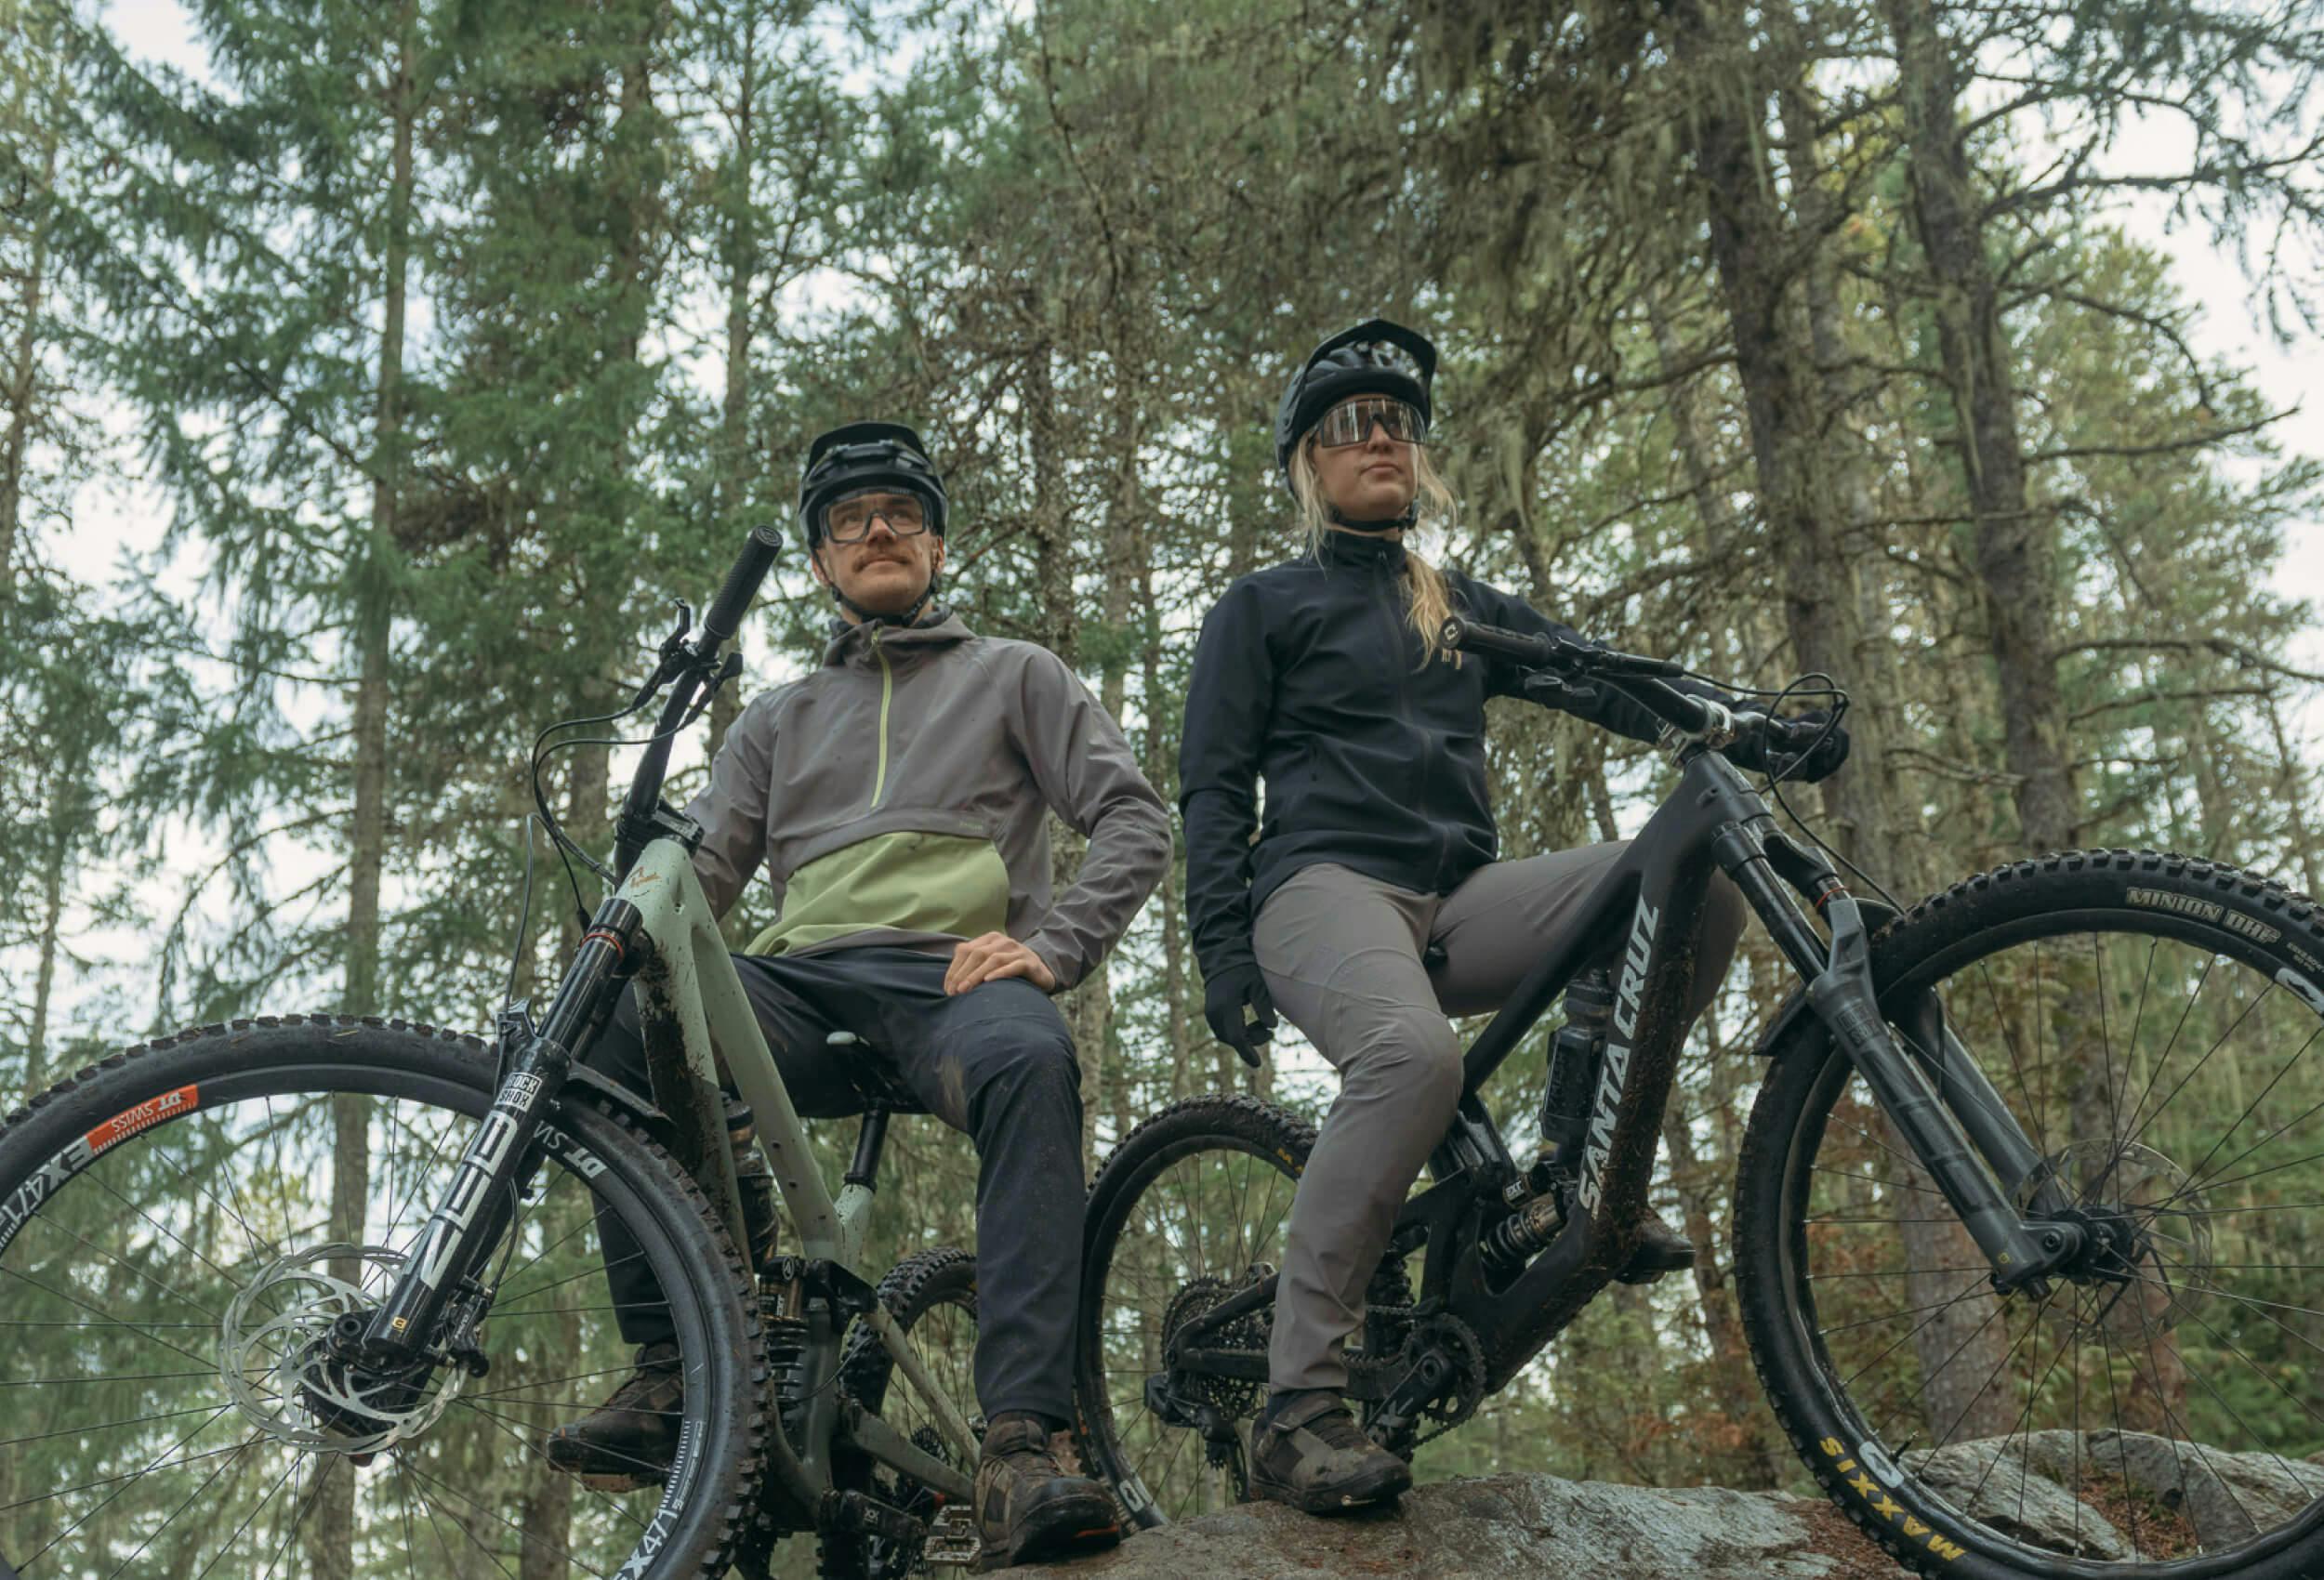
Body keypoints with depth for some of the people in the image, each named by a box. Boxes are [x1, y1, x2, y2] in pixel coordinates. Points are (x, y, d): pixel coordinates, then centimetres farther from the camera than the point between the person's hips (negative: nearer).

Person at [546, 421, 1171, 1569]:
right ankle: (674, 1370, -21)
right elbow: (703, 867, 17)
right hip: (801, 980, 3)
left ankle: (1021, 1449, -44)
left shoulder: (1013, 675, 21)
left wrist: (1053, 945, -8)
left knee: (1031, 1064, -40)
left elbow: (1134, 820, 10)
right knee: (613, 1024, -28)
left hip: (951, 973, -3)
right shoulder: (779, 720, 30)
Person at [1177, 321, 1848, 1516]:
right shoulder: (1263, 607, 14)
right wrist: (1221, 949, -8)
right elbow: (1212, 785, 6)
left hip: (1457, 903, 5)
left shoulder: (1468, 612, 26)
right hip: (1325, 885, -5)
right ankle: (1295, 1408, -33)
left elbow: (1609, 683, 13)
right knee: (1413, 1053, -39)